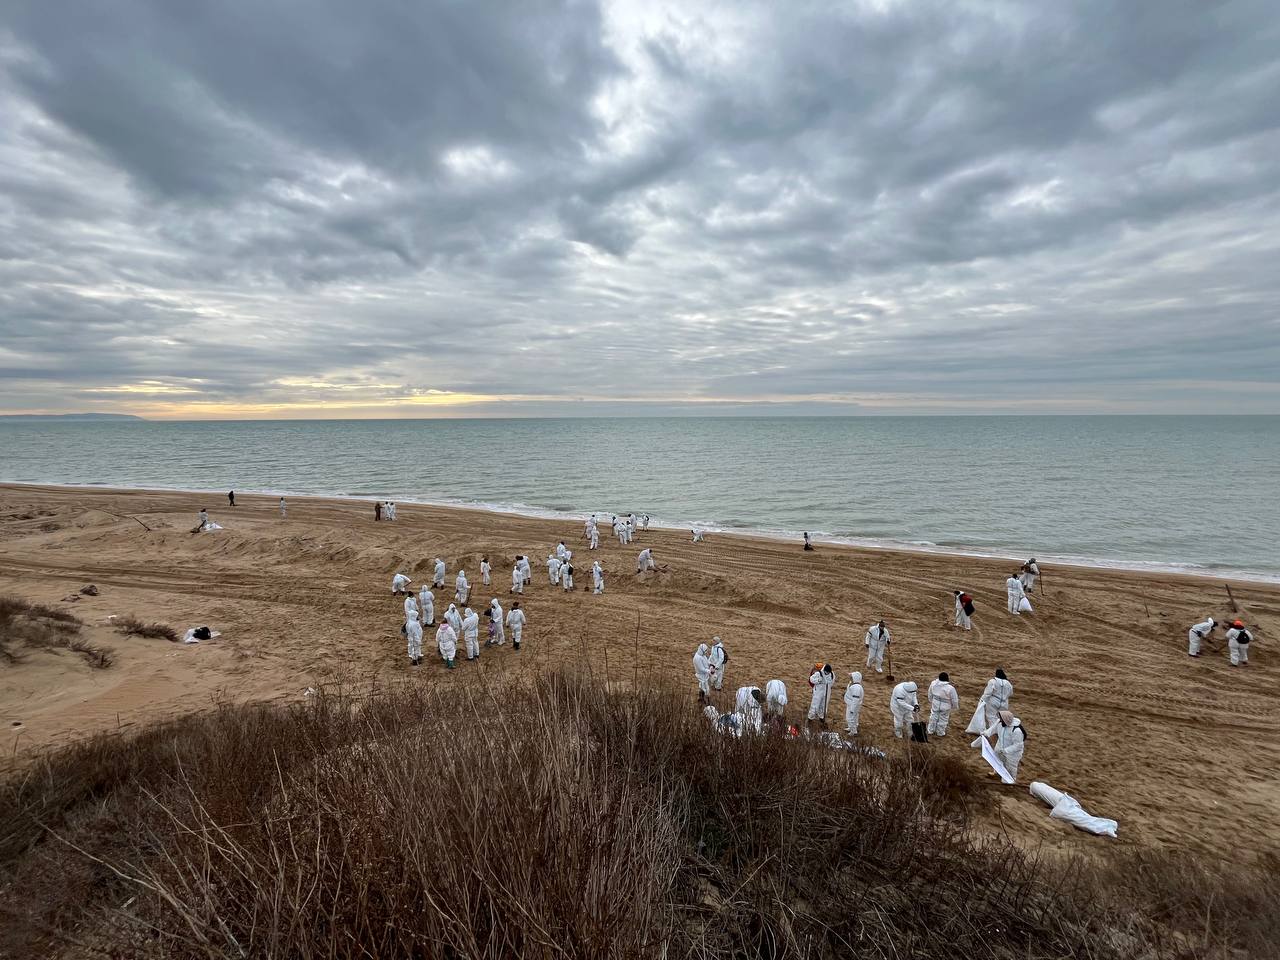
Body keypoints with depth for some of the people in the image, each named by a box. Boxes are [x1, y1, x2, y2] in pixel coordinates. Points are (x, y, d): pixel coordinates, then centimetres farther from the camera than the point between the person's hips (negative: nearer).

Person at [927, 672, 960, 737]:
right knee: (942, 719, 17)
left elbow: (930, 694, 3)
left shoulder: (933, 684, -15)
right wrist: (955, 707, 5)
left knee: (933, 717, 22)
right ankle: (940, 733, 34)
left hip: (935, 705, 4)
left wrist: (931, 701, 21)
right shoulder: (950, 688, -30)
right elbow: (954, 700, -16)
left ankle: (931, 731, 35)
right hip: (945, 707, -4)